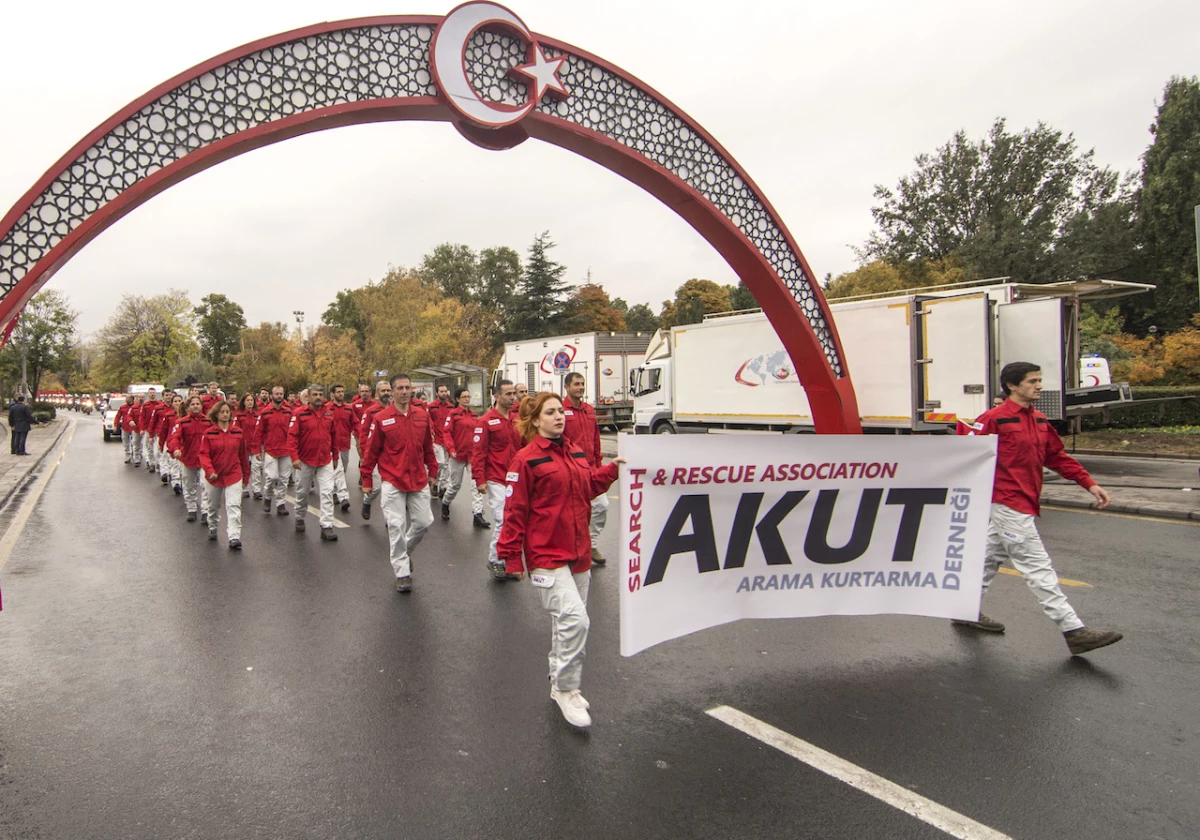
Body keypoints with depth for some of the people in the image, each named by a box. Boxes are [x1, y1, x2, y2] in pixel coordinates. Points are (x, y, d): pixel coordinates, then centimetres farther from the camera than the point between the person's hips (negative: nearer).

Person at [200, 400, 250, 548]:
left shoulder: (238, 432, -2)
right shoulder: (208, 433, -7)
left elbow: (243, 454, 5)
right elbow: (204, 454, -11)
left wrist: (246, 474, 11)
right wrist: (209, 470, -26)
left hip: (234, 475, 0)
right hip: (214, 476, 1)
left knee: (234, 506, -12)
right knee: (213, 506, 20)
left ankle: (234, 537, -16)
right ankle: (212, 529, 44)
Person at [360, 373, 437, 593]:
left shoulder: (422, 416, 4)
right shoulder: (381, 418, -6)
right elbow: (371, 450, -1)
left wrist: (432, 471, 15)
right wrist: (366, 479, 0)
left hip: (419, 481, 4)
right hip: (393, 482, -3)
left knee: (423, 522, 7)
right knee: (396, 526, -1)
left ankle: (404, 551, 36)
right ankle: (402, 573, 10)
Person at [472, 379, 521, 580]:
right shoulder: (487, 421, -7)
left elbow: (524, 448, 15)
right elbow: (478, 452, -10)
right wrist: (479, 480, -13)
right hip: (496, 480, -6)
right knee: (502, 521, -8)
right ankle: (495, 561, 9)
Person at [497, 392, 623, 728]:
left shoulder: (576, 453, 9)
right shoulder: (526, 459, -11)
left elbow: (590, 486, 20)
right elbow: (515, 510, -11)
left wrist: (612, 469, 3)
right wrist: (511, 557, -10)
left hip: (578, 551, 7)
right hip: (546, 554, -7)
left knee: (568, 622, 16)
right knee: (574, 619, -17)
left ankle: (560, 684, 33)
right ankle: (566, 690, -1)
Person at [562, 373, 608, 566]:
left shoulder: (590, 410, 12)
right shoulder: (561, 410, -10)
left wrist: (598, 463, 17)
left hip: (591, 469, 7)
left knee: (602, 505, 5)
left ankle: (591, 544, 22)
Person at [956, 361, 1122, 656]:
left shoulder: (1040, 421, 12)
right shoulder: (994, 418, -13)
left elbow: (1057, 457, 16)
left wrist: (1089, 484, 9)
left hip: (1026, 504, 9)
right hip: (1009, 504, -9)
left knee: (992, 557, 17)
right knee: (1038, 568, -6)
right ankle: (1074, 631, -3)